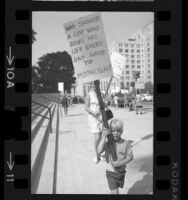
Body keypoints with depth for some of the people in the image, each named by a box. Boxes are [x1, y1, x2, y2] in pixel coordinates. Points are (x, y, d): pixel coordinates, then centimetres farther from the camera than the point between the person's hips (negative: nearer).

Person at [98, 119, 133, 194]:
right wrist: (103, 137, -37)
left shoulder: (125, 143, -11)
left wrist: (120, 163, -23)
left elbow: (130, 157, -9)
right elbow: (99, 151, -32)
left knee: (117, 188, 25)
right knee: (114, 192, -6)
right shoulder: (108, 143, -16)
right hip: (110, 172, -2)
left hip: (121, 172, 3)